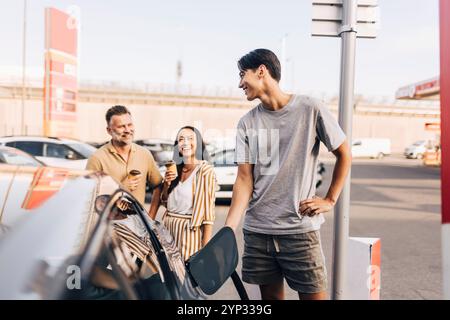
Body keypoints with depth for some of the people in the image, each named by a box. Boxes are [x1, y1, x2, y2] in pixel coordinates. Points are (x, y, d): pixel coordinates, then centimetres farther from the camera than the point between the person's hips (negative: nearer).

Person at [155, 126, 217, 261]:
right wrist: (166, 184, -4)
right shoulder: (176, 169, 8)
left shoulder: (205, 170, -10)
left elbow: (208, 209, -12)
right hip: (169, 227, 5)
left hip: (190, 230, -5)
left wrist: (206, 247, -16)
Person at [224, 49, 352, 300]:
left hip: (300, 229, -3)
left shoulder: (310, 110, -5)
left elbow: (345, 155, 5)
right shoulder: (247, 124, 4)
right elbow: (244, 179, 0)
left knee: (314, 295, 1)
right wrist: (228, 230, -10)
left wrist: (330, 200, -2)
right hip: (257, 230, 4)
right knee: (271, 296, 14)